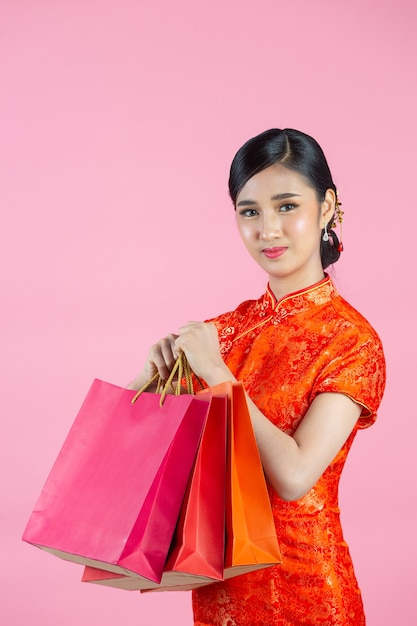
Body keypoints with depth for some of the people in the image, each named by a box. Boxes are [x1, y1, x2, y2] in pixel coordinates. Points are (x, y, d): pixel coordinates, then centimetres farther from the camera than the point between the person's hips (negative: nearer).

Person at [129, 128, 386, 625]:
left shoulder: (351, 340, -14)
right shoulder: (238, 324, 2)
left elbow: (294, 475, -24)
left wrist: (217, 372, -20)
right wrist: (158, 369, -15)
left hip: (296, 581, -5)